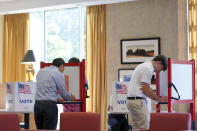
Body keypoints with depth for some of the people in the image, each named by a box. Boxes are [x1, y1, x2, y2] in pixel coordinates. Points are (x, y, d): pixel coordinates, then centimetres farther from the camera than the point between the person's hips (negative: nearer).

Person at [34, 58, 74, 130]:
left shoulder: (40, 71, 15)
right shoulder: (59, 74, -3)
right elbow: (64, 94, 3)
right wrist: (70, 98, 26)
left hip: (37, 104, 6)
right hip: (49, 105, -6)